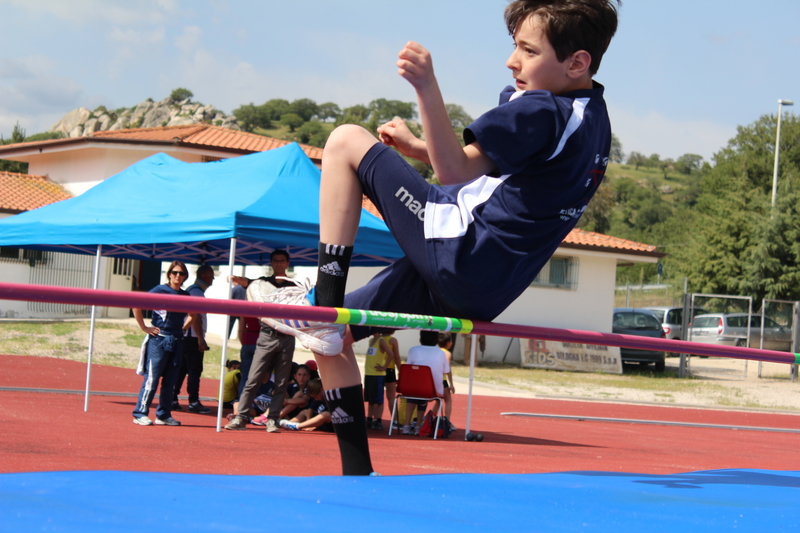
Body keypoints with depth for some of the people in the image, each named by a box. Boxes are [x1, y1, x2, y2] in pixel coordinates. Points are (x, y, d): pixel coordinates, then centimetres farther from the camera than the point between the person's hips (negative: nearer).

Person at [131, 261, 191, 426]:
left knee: (170, 381, 7)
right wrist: (144, 328, -9)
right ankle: (140, 414, -2)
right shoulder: (160, 290, -6)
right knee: (151, 378, -6)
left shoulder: (185, 295, 11)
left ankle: (164, 415, 14)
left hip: (177, 342, 6)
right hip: (159, 340, -6)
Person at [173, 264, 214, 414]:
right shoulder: (197, 292, -12)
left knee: (181, 369, 10)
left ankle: (172, 400, 10)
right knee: (194, 370, -5)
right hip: (193, 337, -10)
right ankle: (193, 402, -2)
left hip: (185, 337, 10)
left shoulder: (191, 290, 19)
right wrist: (201, 339, -20)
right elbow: (196, 317, -19)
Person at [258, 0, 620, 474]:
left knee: (347, 141, -3)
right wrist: (420, 148, 21)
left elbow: (455, 170, -25)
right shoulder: (588, 116, 16)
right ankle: (358, 473, 12)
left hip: (456, 254, -10)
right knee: (329, 338, 16)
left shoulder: (539, 111, -15)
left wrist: (428, 88, -35)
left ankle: (323, 306, -7)